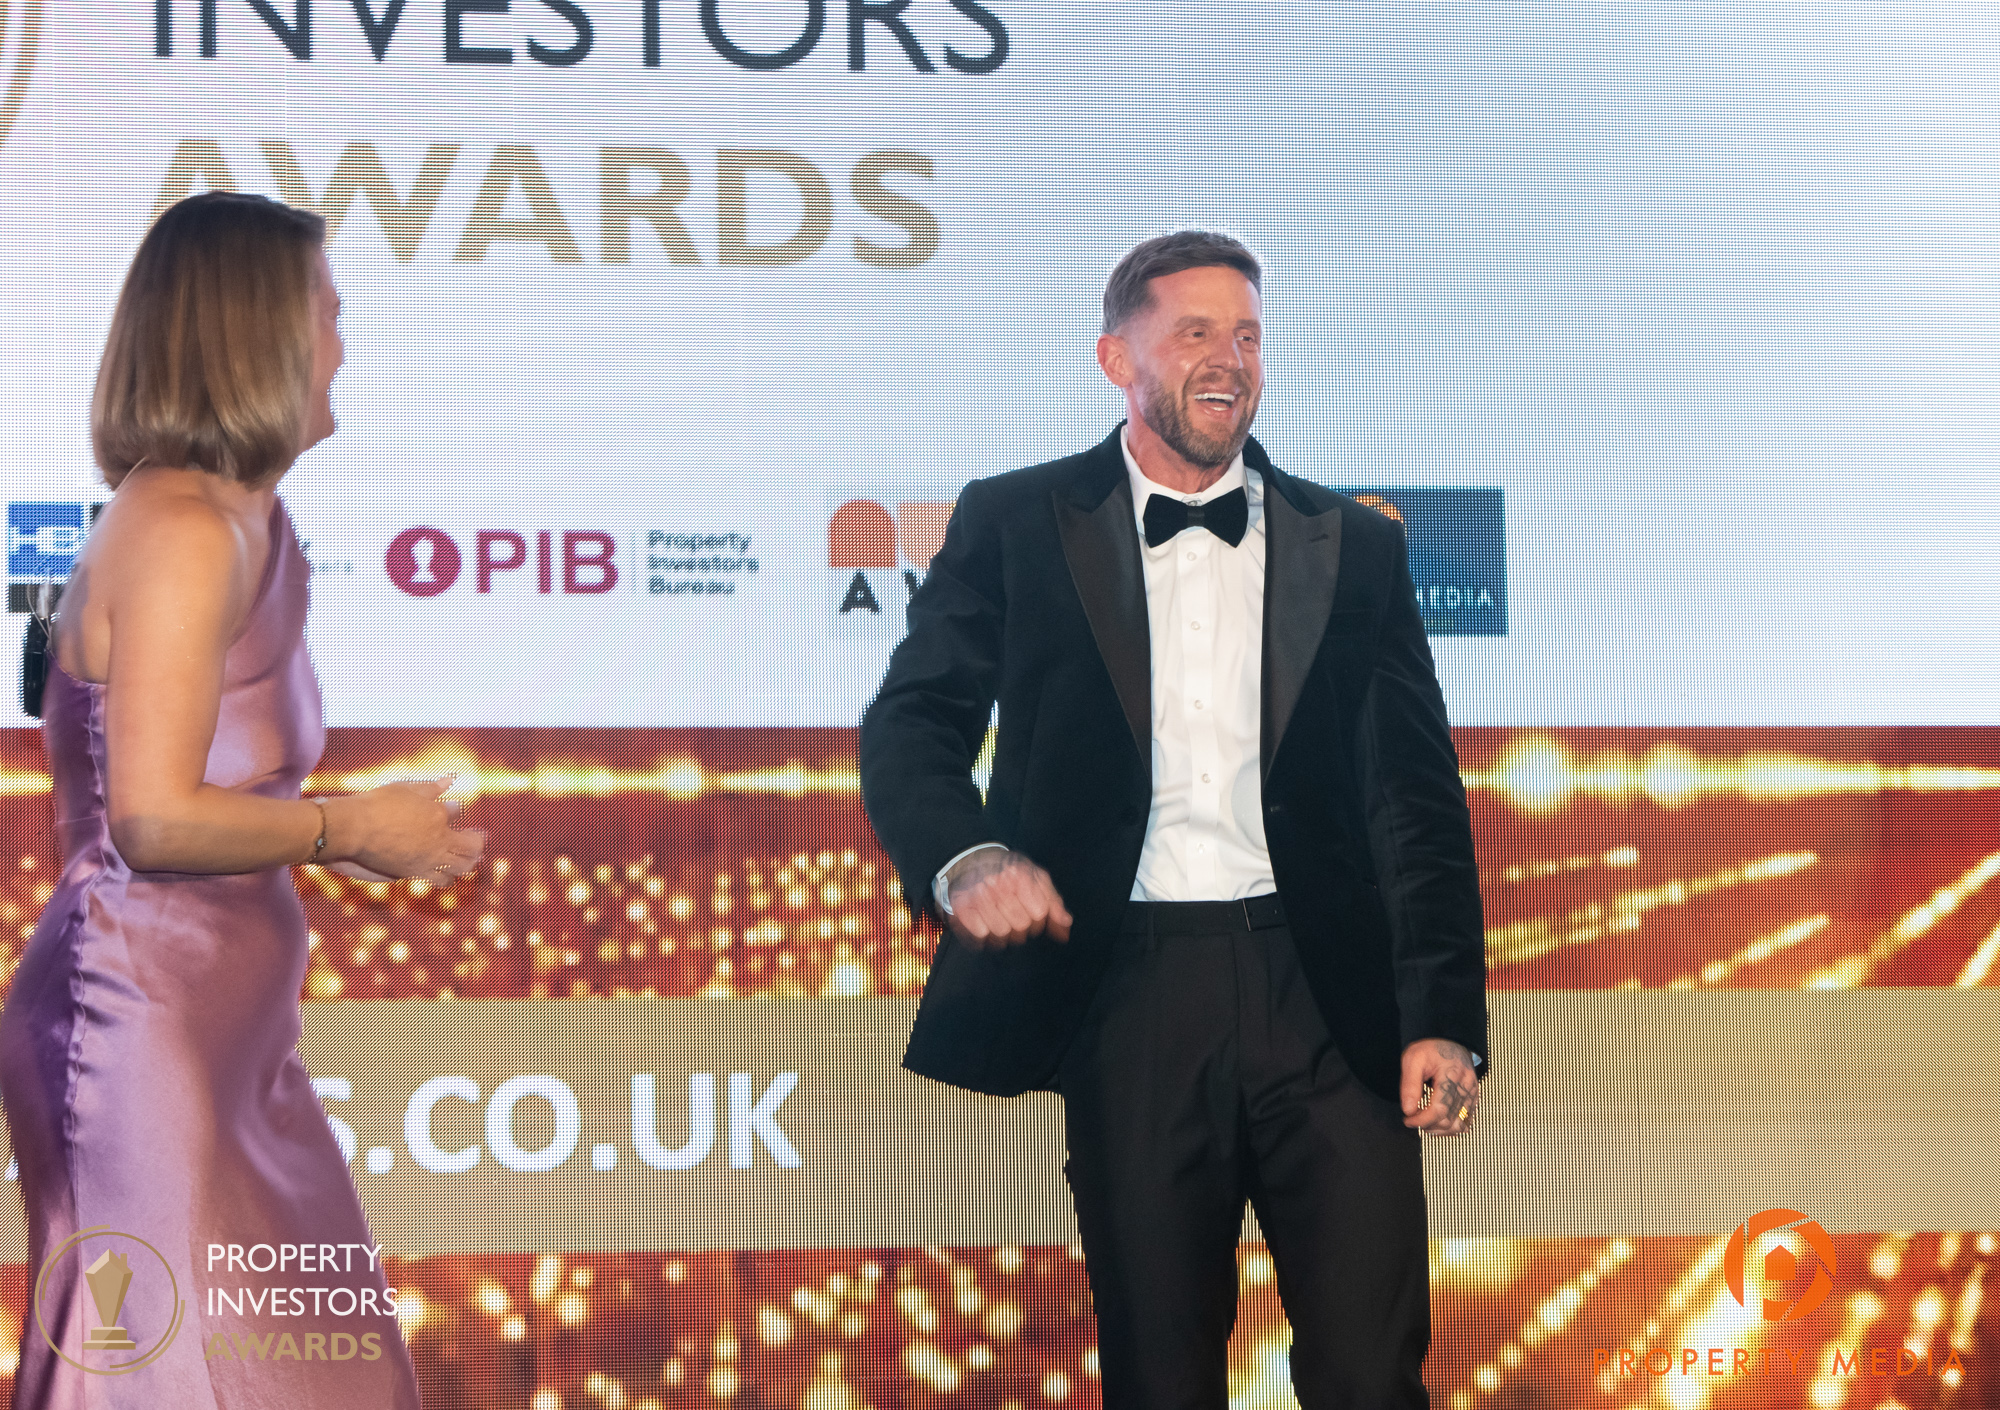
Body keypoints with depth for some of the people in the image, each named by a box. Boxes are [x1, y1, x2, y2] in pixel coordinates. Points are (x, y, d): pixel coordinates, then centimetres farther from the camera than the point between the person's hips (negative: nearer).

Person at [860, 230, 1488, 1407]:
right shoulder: (1015, 526, 9)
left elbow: (1420, 799, 10)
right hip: (1131, 989, -1)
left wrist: (1445, 1019, 0)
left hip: (1327, 993, 1)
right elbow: (911, 724, 3)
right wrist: (965, 855, -19)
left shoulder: (1356, 548, 13)